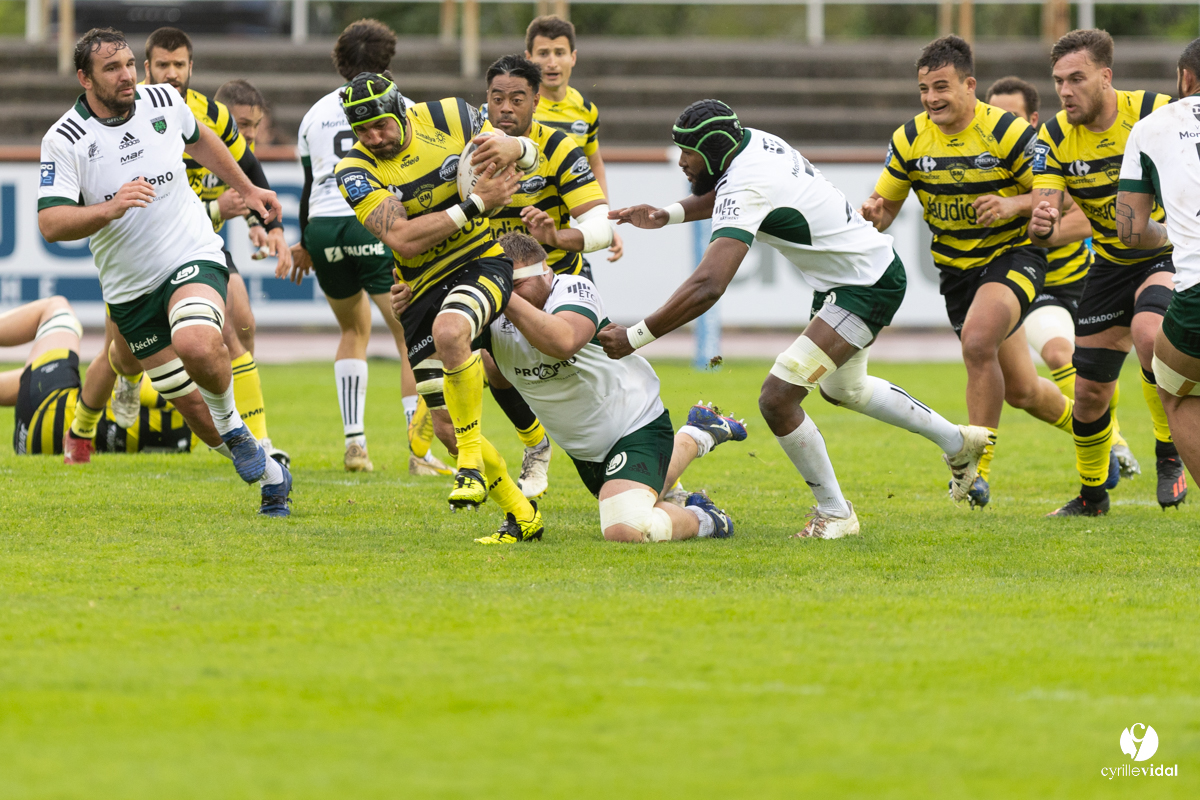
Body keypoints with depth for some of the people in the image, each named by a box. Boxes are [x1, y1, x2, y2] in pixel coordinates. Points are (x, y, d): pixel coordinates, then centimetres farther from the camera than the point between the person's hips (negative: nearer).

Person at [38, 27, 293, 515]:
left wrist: (247, 190, 28)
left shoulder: (163, 102, -2)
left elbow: (200, 140, 21)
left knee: (197, 345, -33)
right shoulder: (63, 141, -12)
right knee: (189, 404, 2)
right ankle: (268, 473, 23)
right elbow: (51, 223, -20)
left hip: (193, 257, 0)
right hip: (129, 288, 1)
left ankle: (231, 421, -3)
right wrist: (110, 208, -34)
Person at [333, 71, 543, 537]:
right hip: (423, 289, 3)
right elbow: (403, 239, -22)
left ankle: (473, 459, -22)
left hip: (482, 262, -3)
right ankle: (521, 515, 17)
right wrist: (477, 204, -24)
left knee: (449, 331, -36)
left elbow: (530, 156, 7)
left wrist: (514, 148, -19)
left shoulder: (448, 118, -5)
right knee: (447, 421, 0)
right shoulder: (355, 172, -9)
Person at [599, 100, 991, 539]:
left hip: (867, 286, -11)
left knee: (778, 397, -18)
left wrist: (636, 336, -37)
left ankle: (835, 513, 0)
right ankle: (958, 441, 49)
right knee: (842, 389, 32)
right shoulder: (753, 141, -3)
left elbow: (707, 287, -40)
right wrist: (667, 215, 1)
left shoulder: (746, 190, -30)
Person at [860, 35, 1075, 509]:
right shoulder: (909, 140, -4)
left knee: (978, 340, -32)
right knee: (1020, 391, 10)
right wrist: (873, 214, -18)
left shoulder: (1008, 132, -17)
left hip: (1014, 256, -5)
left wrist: (1011, 204, -29)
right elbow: (886, 204, 5)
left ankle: (979, 466, -21)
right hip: (958, 270, 5)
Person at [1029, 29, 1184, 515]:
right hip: (1112, 264, 4)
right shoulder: (1055, 138, -10)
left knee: (1148, 331, -35)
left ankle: (1170, 456, -17)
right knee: (1089, 391, 4)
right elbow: (1041, 228, -14)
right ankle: (1091, 494, 30)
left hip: (1171, 255, -4)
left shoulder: (1158, 114, -19)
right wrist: (1041, 225, -38)